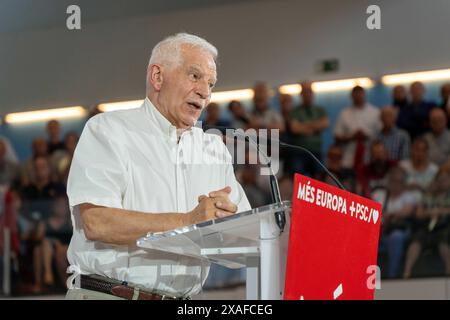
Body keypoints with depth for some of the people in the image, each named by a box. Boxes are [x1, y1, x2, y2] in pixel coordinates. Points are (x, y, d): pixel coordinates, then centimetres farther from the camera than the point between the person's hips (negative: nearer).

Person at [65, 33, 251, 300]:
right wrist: (189, 221, -15)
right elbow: (96, 221, -12)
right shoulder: (107, 131, 2)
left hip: (183, 301, 5)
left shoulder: (214, 149, 19)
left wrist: (224, 216, -11)